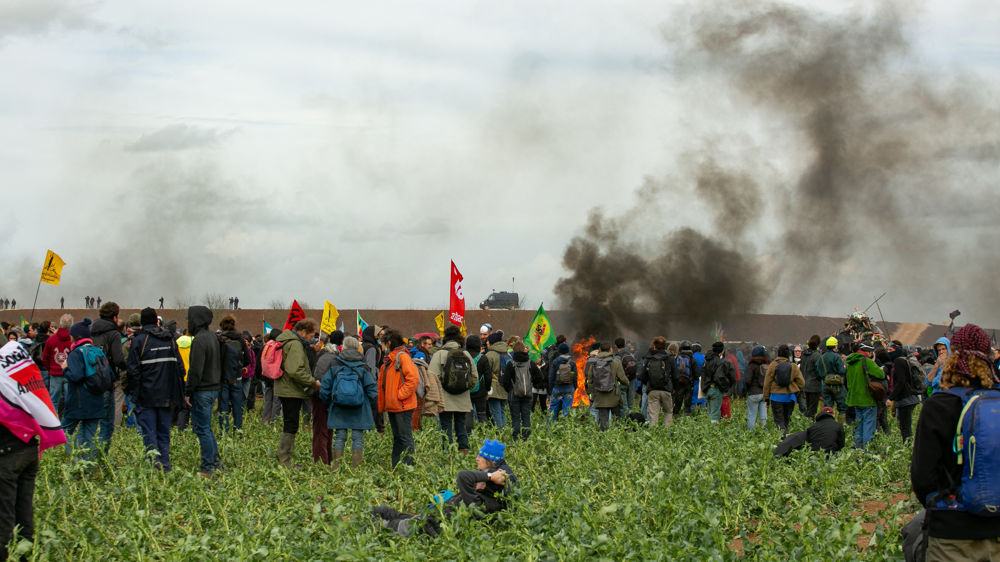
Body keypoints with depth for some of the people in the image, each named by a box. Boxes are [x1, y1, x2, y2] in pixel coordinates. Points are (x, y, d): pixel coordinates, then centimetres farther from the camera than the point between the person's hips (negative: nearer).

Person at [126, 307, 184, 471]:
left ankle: (155, 460, -18)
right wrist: (179, 393, 16)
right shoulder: (170, 339, 9)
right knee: (164, 431, 11)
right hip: (167, 395, 4)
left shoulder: (139, 340, -6)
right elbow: (180, 367, 11)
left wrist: (132, 393, -3)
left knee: (148, 431, -2)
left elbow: (133, 370, -9)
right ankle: (165, 465, 9)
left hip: (147, 396, -4)